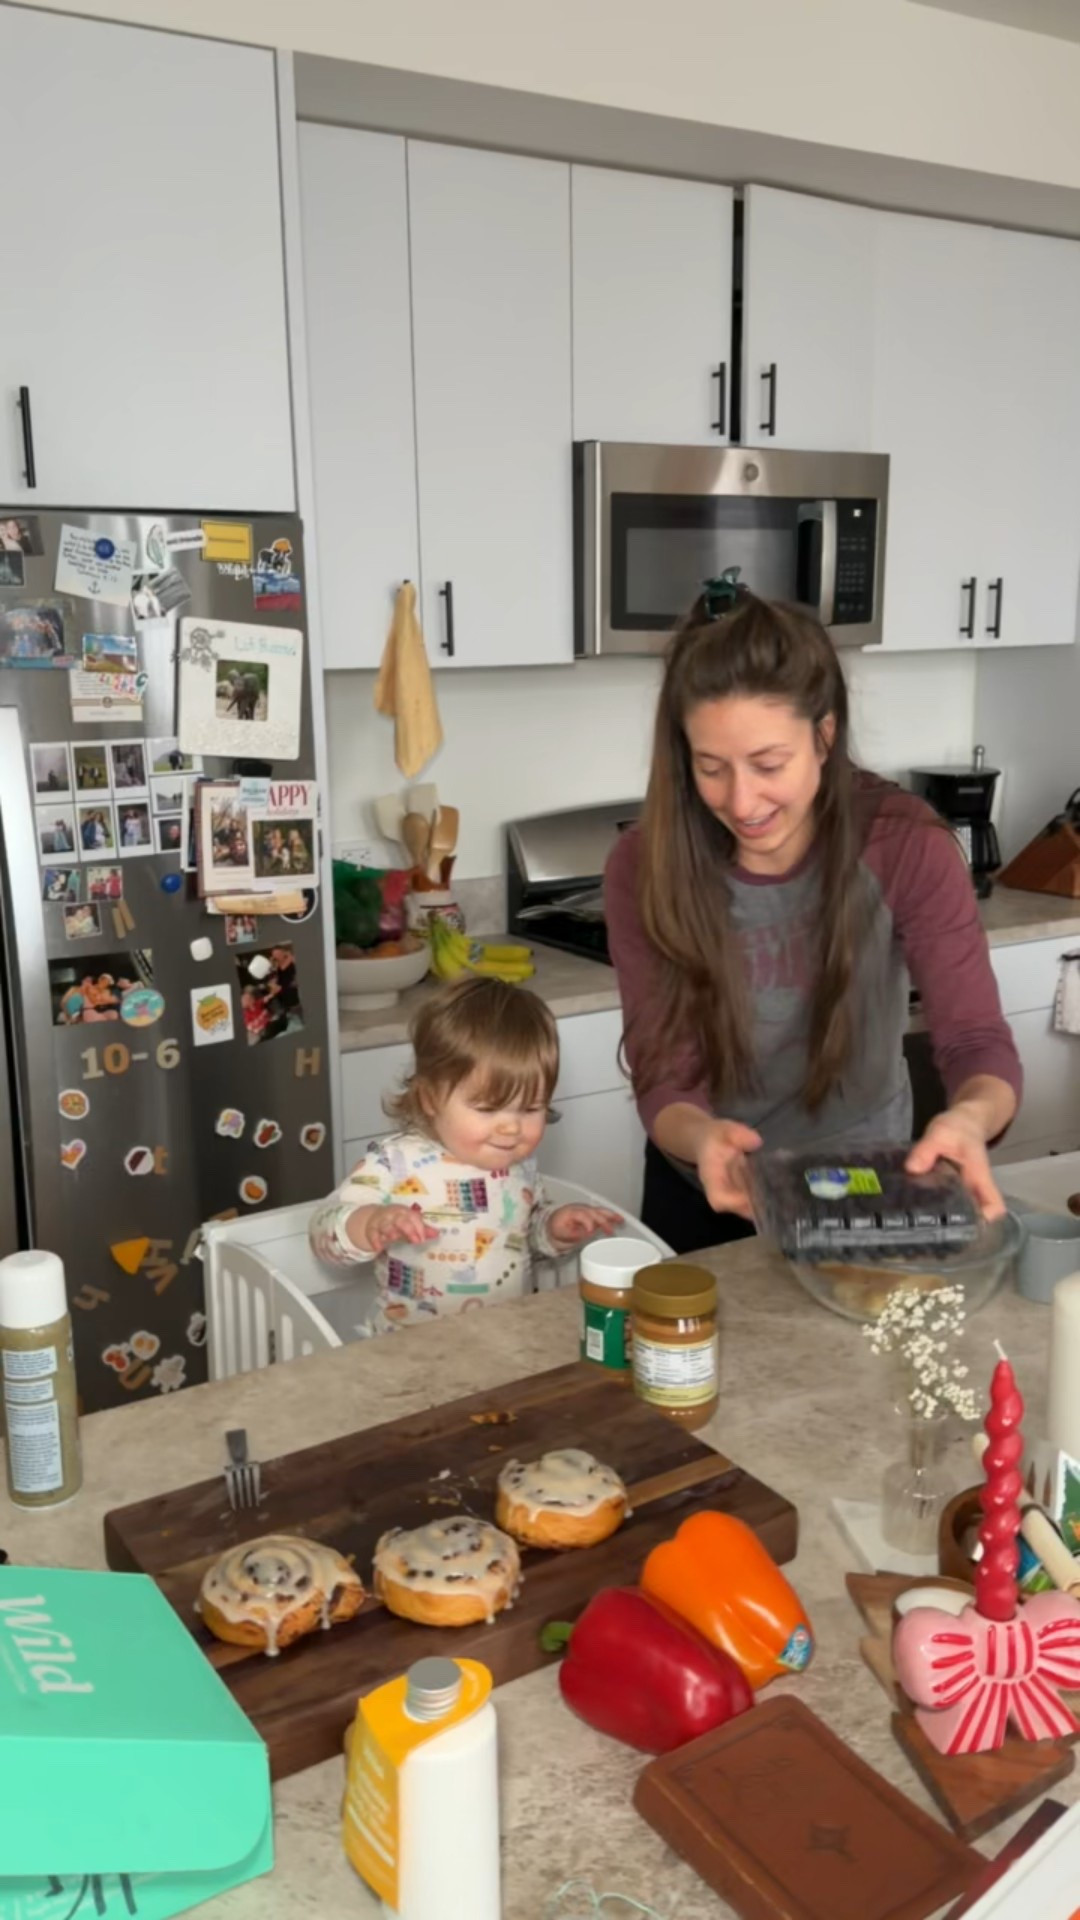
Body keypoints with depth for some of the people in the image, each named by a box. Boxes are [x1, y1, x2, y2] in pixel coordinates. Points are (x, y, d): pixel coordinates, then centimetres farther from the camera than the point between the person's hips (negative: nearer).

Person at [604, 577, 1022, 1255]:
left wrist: (970, 1117, -48)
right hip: (706, 1192, 1)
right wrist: (701, 1138, -44)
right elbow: (665, 1079, -20)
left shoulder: (907, 845, -23)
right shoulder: (644, 868, -21)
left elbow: (977, 1040, -25)